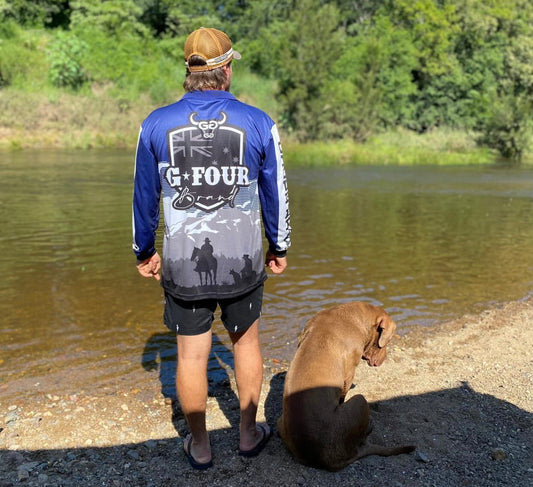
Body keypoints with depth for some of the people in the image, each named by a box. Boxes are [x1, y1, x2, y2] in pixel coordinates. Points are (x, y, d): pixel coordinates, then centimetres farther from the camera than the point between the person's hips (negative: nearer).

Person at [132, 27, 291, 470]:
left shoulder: (157, 124, -4)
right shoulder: (258, 123, -5)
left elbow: (144, 196, 3)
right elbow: (275, 193, 2)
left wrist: (144, 251, 16)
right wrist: (279, 247, 15)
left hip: (182, 263, 0)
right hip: (242, 261, 0)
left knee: (191, 355, 13)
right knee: (246, 341, 20)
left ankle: (199, 447, 31)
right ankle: (249, 434, 34)